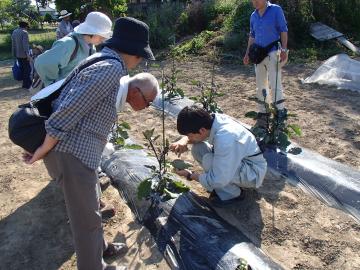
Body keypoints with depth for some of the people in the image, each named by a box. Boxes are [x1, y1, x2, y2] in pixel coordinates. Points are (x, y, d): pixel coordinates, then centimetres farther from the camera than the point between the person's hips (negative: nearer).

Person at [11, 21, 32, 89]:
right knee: (27, 69, 0)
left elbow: (13, 44, 15)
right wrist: (28, 54, -28)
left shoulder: (14, 32, 12)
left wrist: (14, 54, 20)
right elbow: (25, 44, -23)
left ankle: (25, 84, 22)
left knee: (22, 69, 16)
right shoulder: (24, 32, -13)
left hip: (18, 55, 8)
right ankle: (28, 85, 0)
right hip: (24, 55, -8)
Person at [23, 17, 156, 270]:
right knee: (87, 218, 9)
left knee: (91, 206, 27)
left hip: (79, 150, 10)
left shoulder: (103, 59, 12)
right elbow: (68, 113, -24)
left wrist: (130, 95, 22)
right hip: (72, 152, -10)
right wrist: (42, 151, -15)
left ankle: (99, 248, 49)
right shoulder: (111, 69, -19)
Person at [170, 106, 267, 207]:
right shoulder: (215, 119, -15)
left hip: (253, 172, -8)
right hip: (237, 160, 8)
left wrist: (190, 175, -16)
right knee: (197, 148, -4)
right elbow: (192, 132, 6)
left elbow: (217, 180, -30)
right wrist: (184, 141, -16)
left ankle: (232, 194, -3)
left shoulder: (225, 140, -37)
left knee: (209, 160, -29)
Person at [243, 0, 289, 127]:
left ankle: (281, 113, -6)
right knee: (260, 86, 9)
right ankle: (263, 113, 20)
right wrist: (247, 53, 16)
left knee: (275, 85, -12)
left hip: (273, 53, -6)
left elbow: (283, 30, -5)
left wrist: (284, 49, -13)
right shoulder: (253, 16, 11)